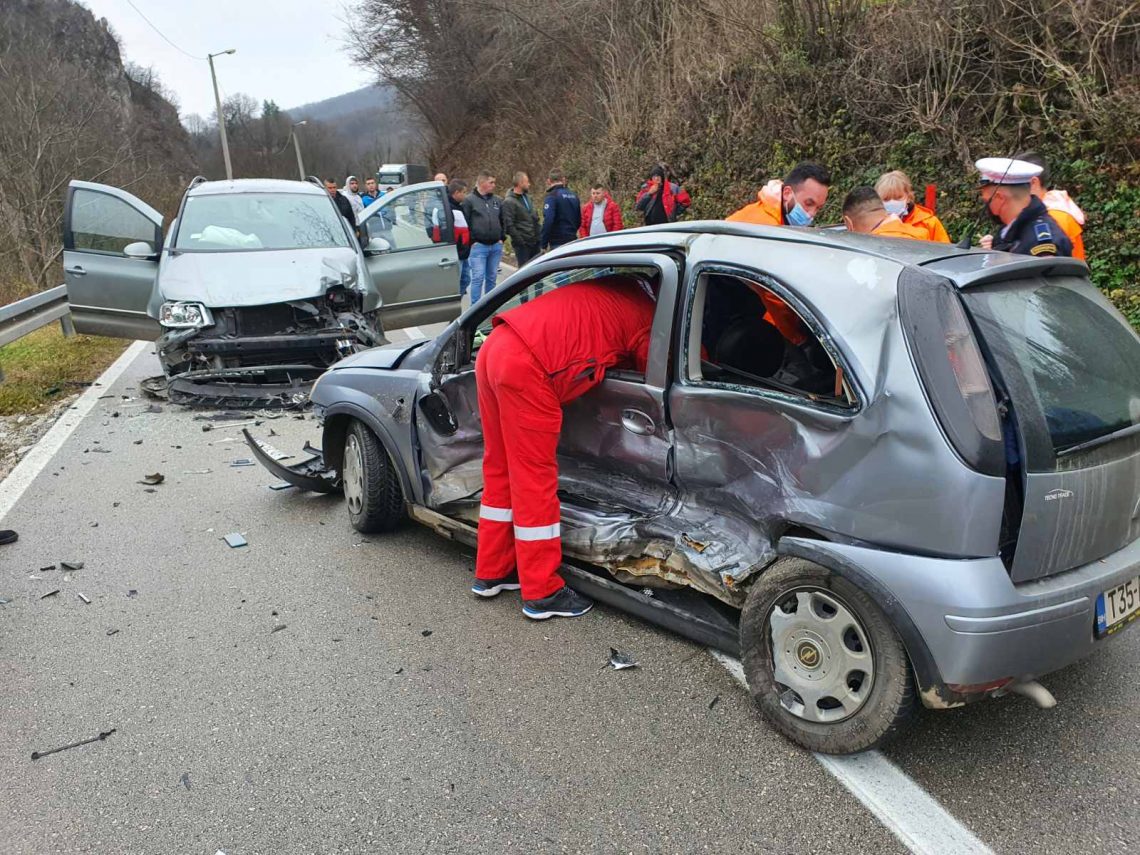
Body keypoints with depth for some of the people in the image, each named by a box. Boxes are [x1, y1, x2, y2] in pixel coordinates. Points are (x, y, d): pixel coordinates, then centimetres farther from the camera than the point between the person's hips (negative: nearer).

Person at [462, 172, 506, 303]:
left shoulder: (498, 201, 13)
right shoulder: (469, 200, -3)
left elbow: (503, 221, 21)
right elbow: (465, 223, -6)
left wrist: (502, 238, 10)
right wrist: (472, 241, -10)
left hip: (496, 246, 5)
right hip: (478, 246, -5)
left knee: (492, 278, 11)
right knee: (478, 278, -9)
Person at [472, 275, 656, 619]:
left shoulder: (622, 293, 25)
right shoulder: (647, 319, 1)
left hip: (494, 348, 9)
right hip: (527, 367, -9)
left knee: (501, 471, 17)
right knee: (535, 480, -1)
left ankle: (491, 573, 29)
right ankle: (543, 594, 9)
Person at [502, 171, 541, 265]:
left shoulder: (527, 196, 14)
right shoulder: (509, 202, -12)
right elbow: (509, 225, -17)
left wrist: (538, 235, 13)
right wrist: (520, 241, -19)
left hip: (534, 241, 8)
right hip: (522, 244, -8)